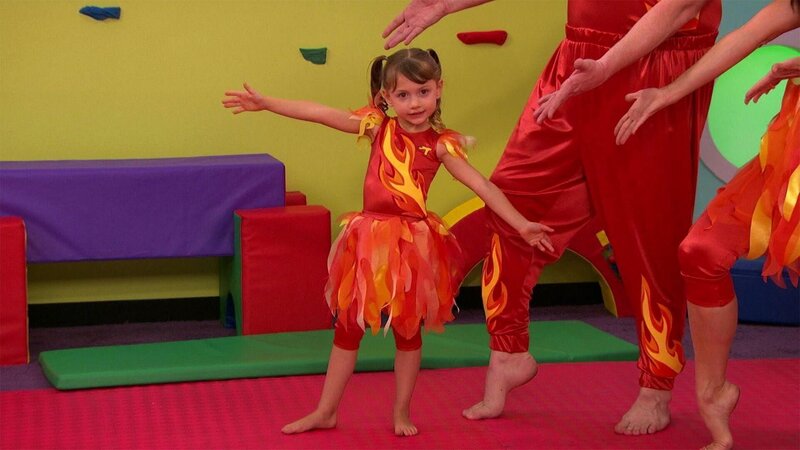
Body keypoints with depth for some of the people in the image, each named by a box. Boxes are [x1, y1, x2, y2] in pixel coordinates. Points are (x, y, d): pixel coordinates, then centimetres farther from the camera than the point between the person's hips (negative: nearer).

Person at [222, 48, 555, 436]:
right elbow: (320, 114, -4)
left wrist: (521, 224, -15)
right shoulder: (379, 128, 0)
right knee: (347, 325, 9)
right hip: (369, 238, 2)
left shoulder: (440, 145, -6)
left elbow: (482, 186, -9)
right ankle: (325, 412, 18)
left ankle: (402, 411, 24)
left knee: (406, 327, 10)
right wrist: (265, 104, -8)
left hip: (411, 242, -2)